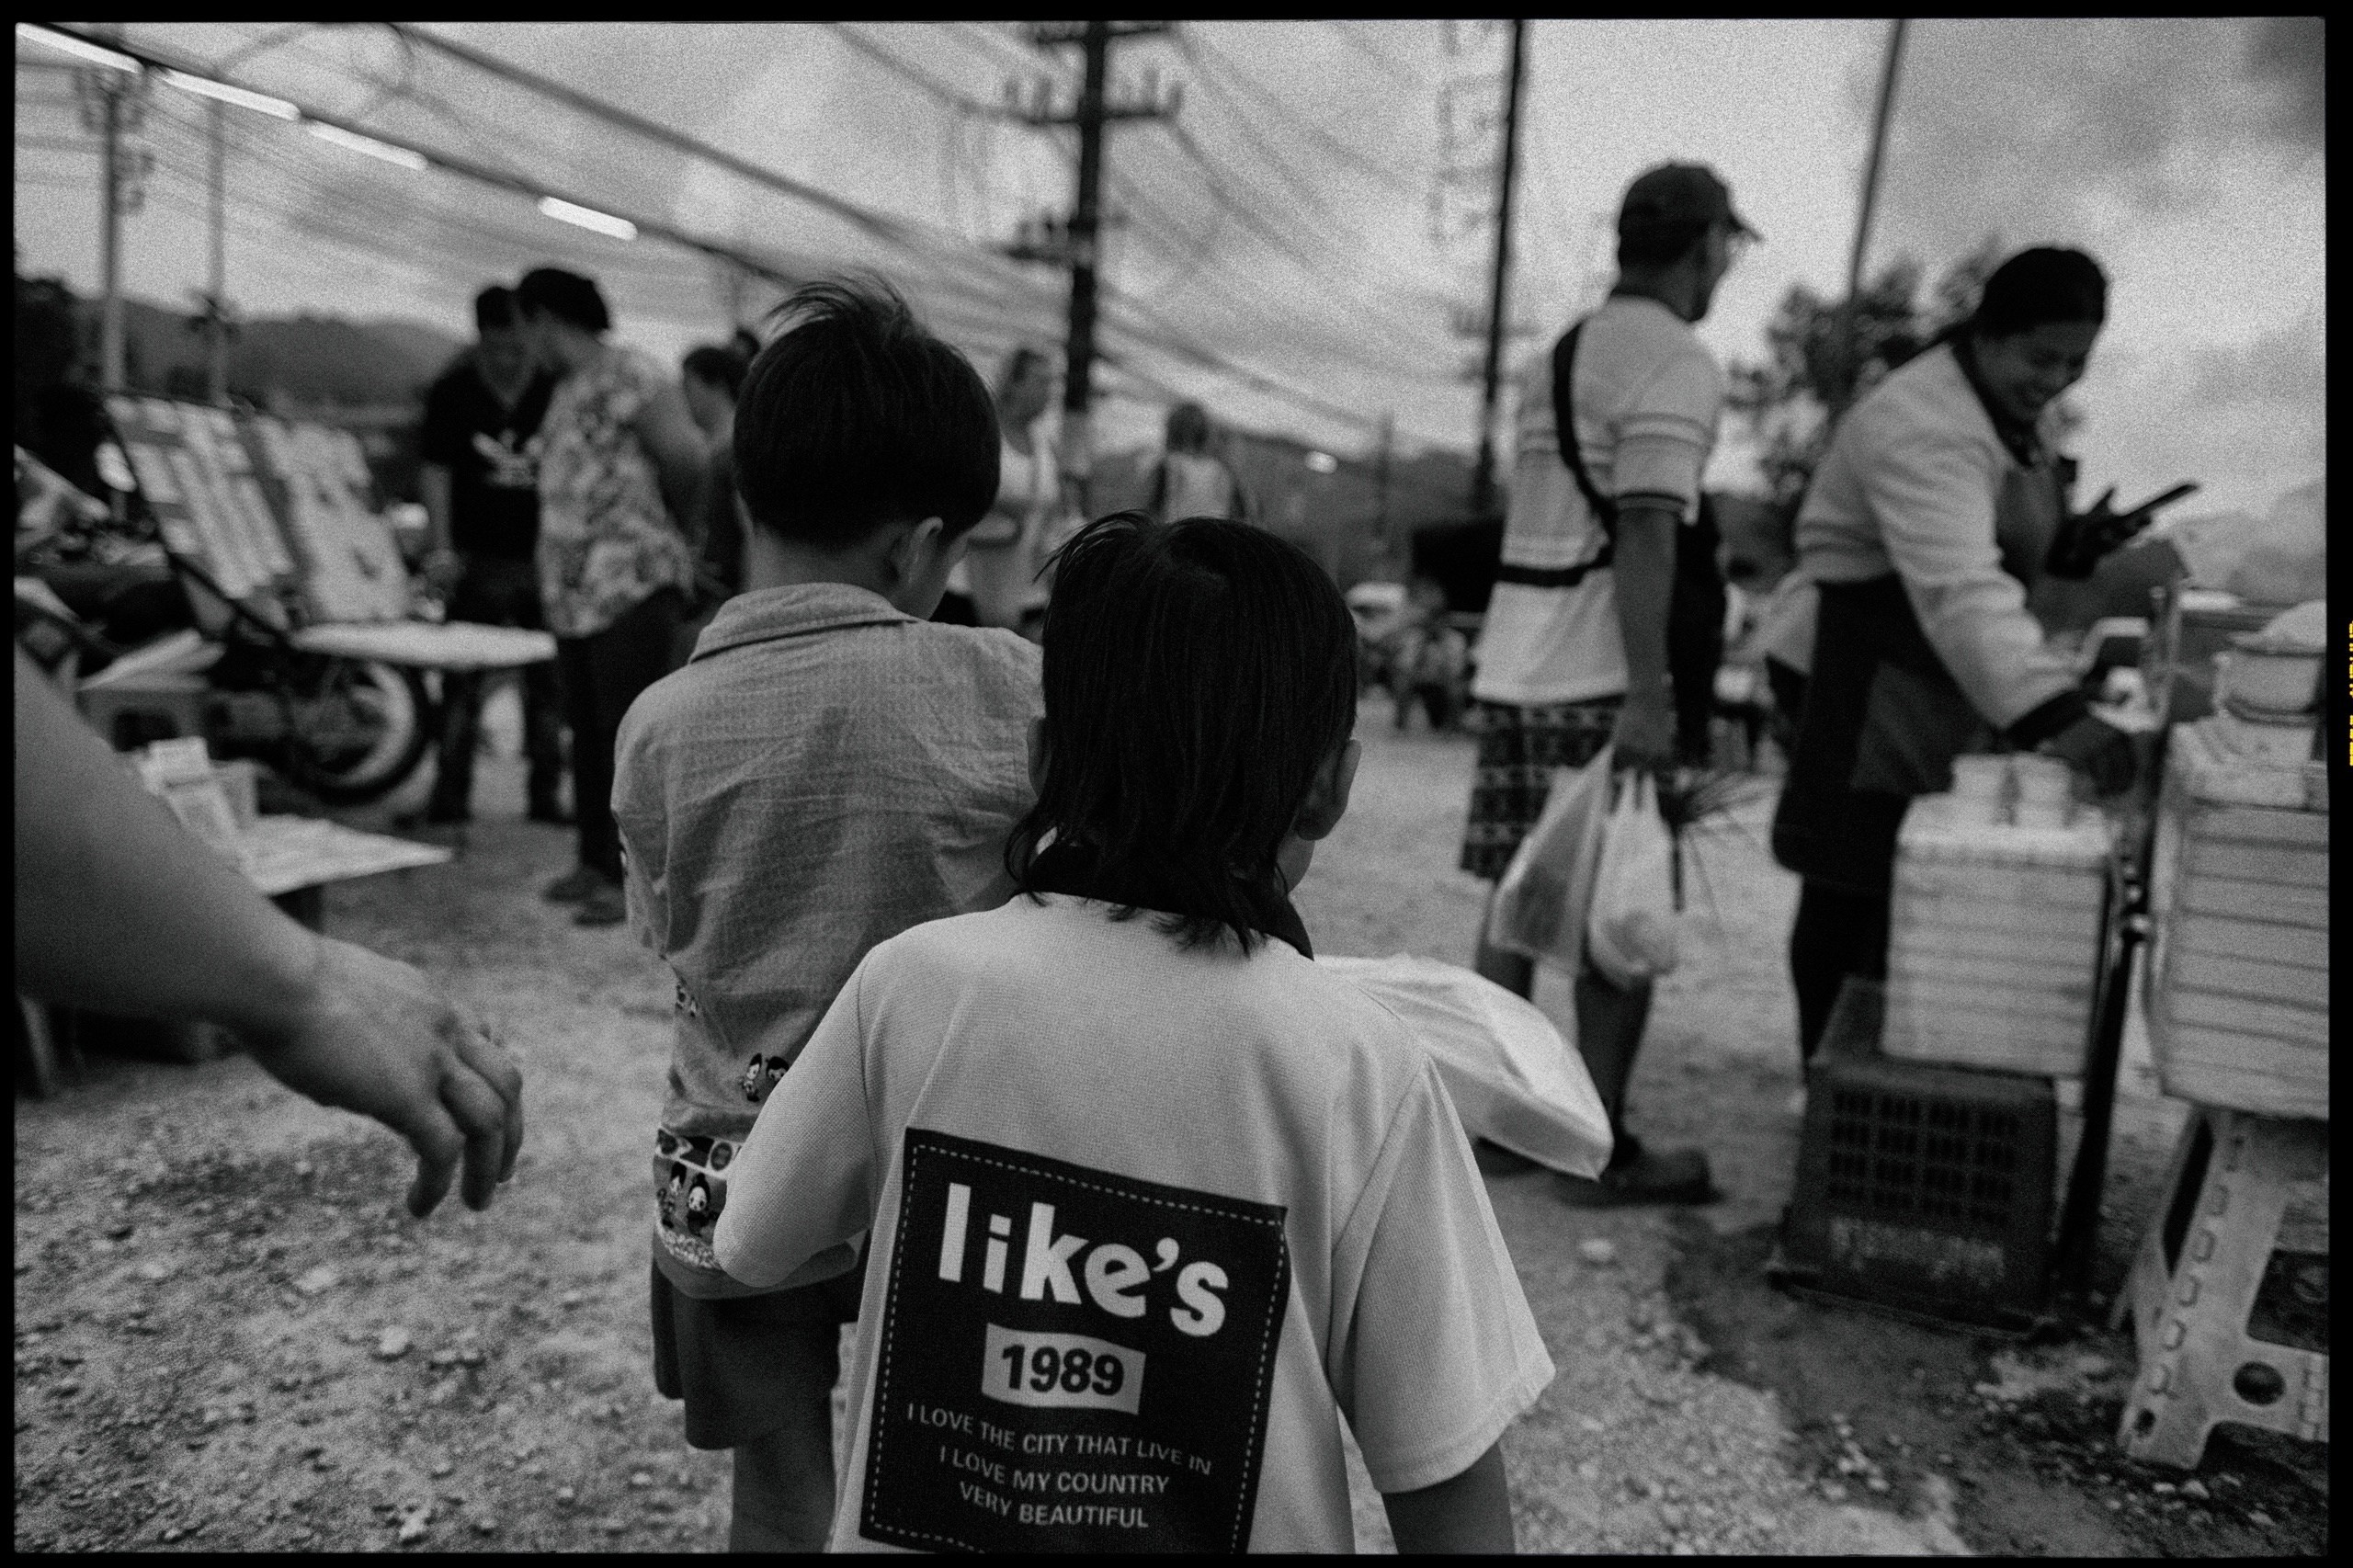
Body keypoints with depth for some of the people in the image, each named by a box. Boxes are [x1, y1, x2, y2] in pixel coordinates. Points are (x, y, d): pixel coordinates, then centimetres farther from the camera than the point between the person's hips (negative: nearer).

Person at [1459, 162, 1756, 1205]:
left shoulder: (1557, 356, 18)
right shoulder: (1677, 365, -8)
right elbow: (1645, 532, -18)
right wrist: (1648, 699, -22)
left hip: (1512, 666, 8)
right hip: (1600, 681, -8)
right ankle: (1607, 1149, 7)